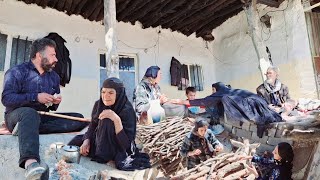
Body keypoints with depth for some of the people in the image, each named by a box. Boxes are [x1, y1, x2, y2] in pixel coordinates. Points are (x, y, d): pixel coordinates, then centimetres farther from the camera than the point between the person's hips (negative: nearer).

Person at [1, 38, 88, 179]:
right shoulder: (17, 72, 0)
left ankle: (26, 129, -27)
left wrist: (55, 102, -2)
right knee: (30, 113, -41)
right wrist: (36, 97, -19)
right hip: (17, 114, -5)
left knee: (79, 119, -15)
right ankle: (30, 162, -63)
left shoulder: (54, 76, 16)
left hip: (43, 118, 5)